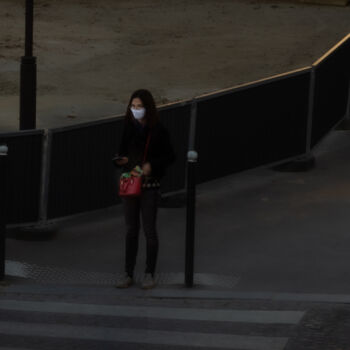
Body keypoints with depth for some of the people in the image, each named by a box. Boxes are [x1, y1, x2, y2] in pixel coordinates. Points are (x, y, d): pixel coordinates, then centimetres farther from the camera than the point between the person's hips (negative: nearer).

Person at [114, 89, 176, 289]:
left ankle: (150, 274, 11)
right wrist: (121, 160, -6)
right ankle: (129, 274, 14)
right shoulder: (129, 128, 5)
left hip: (150, 184, -4)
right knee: (131, 229, 8)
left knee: (149, 229, 1)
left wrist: (152, 165, -19)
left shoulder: (158, 130, -8)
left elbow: (170, 156, -4)